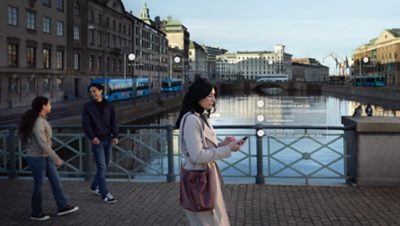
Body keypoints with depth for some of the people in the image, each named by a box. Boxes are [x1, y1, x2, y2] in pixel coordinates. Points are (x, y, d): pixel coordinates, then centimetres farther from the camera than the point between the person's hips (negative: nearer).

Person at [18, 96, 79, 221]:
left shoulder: (40, 119, 5)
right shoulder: (38, 123, -25)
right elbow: (43, 145, -28)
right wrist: (56, 158, -21)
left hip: (44, 156, 9)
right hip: (37, 158, -9)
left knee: (55, 180, 12)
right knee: (39, 185, 5)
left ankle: (62, 207, 22)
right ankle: (36, 213, 22)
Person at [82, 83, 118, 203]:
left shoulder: (108, 105, 8)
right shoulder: (88, 107, -1)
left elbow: (113, 122, 7)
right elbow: (86, 124, -6)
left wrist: (115, 135, -5)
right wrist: (92, 137, -19)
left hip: (108, 139, 4)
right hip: (97, 140, -4)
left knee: (105, 165, 12)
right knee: (101, 166, -8)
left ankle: (94, 186, 30)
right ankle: (105, 194, -6)